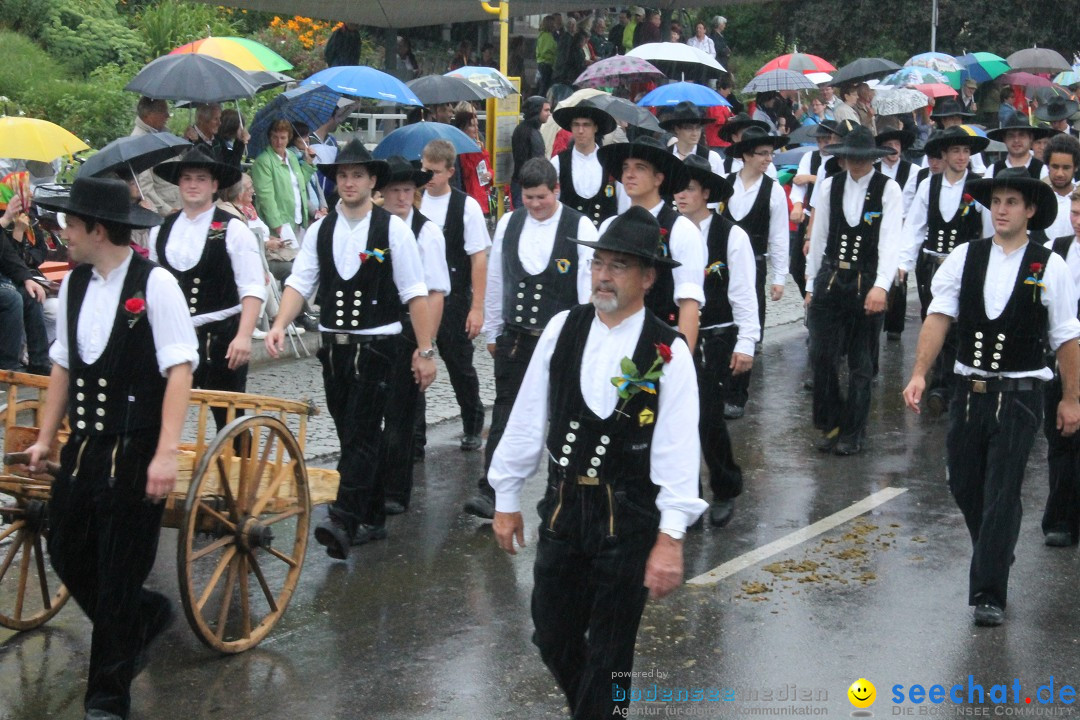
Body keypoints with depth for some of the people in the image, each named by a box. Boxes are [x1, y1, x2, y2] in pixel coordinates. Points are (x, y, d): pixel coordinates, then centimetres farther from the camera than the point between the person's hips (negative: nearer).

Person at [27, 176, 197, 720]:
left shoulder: (155, 285, -14)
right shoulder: (74, 285, 6)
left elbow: (179, 372, -16)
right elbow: (63, 366, 14)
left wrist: (165, 455, -20)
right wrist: (45, 438, 12)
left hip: (135, 454, -6)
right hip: (83, 448, 7)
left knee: (118, 575, 2)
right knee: (67, 554, 12)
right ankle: (146, 616, 39)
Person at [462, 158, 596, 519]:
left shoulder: (579, 227, -6)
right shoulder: (508, 224, 5)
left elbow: (589, 285, -7)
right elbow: (496, 281, 12)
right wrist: (493, 332, 14)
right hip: (515, 336, 2)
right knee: (505, 411, -3)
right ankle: (489, 492, -6)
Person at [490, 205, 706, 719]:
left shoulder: (668, 352, -12)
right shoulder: (562, 329, -2)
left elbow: (678, 447, -15)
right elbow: (527, 418, 4)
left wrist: (670, 536, -21)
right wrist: (507, 498, 8)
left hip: (629, 516, -4)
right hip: (562, 505, 4)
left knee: (609, 651, 5)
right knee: (552, 636, 14)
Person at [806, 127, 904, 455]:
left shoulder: (888, 189, -5)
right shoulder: (829, 186, 6)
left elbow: (890, 241, -14)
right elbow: (818, 237, 12)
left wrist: (881, 286, -27)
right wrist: (811, 285, 13)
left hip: (867, 284, -3)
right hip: (830, 279, 3)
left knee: (861, 363, 6)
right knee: (821, 356, 0)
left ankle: (853, 432, 19)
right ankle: (830, 424, 18)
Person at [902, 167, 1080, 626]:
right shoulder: (964, 258, 2)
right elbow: (939, 316, -5)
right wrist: (919, 374, -14)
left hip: (1019, 395, -3)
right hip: (970, 390, 4)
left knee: (1001, 495, -4)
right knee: (964, 485, 13)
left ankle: (989, 595, 3)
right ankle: (994, 556, 39)